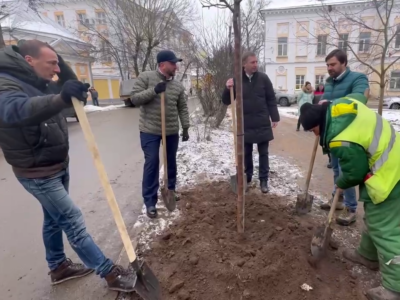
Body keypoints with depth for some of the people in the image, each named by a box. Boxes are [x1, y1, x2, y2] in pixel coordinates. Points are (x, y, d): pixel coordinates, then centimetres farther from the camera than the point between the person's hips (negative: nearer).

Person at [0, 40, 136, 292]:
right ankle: (110, 273, 8)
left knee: (55, 219, 19)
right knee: (74, 222, -3)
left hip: (58, 165, 9)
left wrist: (60, 61, 0)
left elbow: (73, 87, 16)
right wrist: (62, 98, -59)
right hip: (38, 173, -9)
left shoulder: (40, 84, 7)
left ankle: (58, 267, 38)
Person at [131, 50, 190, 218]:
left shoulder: (178, 85, 5)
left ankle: (171, 190, 36)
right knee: (152, 163, -5)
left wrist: (185, 128, 2)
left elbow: (182, 108, 8)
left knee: (171, 162, 14)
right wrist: (153, 91, -22)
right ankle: (150, 202, 6)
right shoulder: (145, 77, -5)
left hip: (172, 131, 4)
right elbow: (134, 99, -10)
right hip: (150, 130, -4)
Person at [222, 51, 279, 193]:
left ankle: (264, 180, 19)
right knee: (246, 153, 12)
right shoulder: (237, 80, 0)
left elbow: (271, 99, 3)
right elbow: (226, 101, 1)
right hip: (245, 125, 1)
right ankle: (247, 178, 28)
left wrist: (275, 118, -1)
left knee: (263, 153, 7)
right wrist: (227, 89, -17)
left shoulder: (263, 78, -1)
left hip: (262, 124, 0)